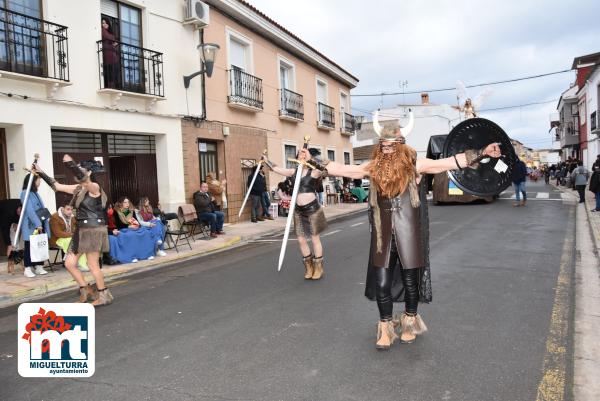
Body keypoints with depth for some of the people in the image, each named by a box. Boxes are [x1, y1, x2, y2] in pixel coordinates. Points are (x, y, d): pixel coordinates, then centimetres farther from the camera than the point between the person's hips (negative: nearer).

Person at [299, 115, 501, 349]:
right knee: (381, 283, 3)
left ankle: (410, 322, 36)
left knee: (410, 281, 11)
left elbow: (449, 162, -7)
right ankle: (385, 329, 22)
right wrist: (313, 162, 9)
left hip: (409, 235, -2)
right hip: (383, 236, 2)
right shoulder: (373, 167, 5)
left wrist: (482, 154, -16)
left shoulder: (414, 165, -3)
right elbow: (341, 169, 10)